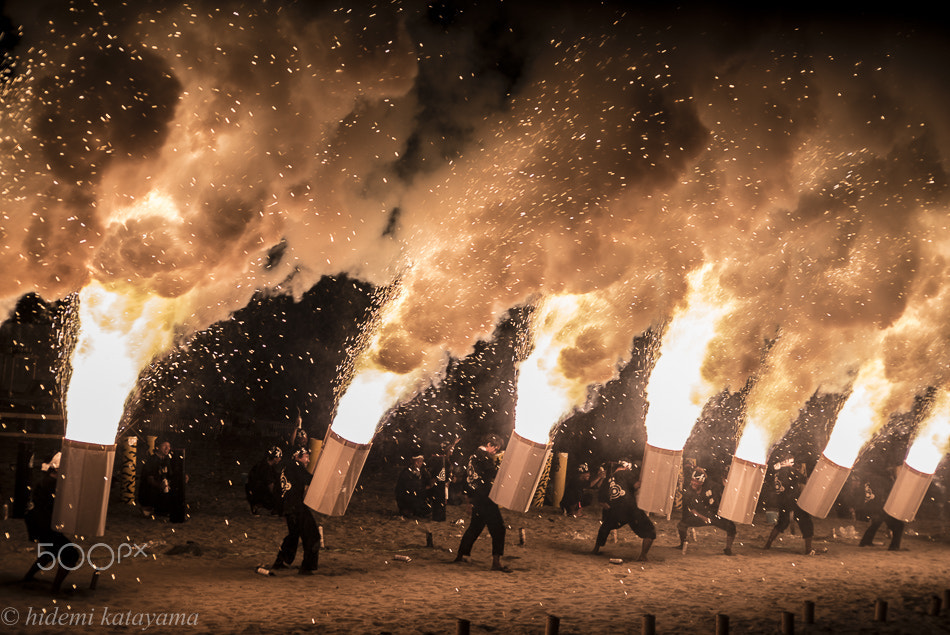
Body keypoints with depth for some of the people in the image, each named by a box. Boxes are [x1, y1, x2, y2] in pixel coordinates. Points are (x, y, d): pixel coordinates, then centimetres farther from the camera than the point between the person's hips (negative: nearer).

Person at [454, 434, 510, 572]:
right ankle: (496, 561, -15)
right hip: (484, 497, -10)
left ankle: (461, 555, 27)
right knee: (498, 527, -10)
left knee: (475, 526, 21)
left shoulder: (474, 455, 17)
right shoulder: (483, 456, -13)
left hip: (475, 497, 10)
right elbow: (495, 472, -17)